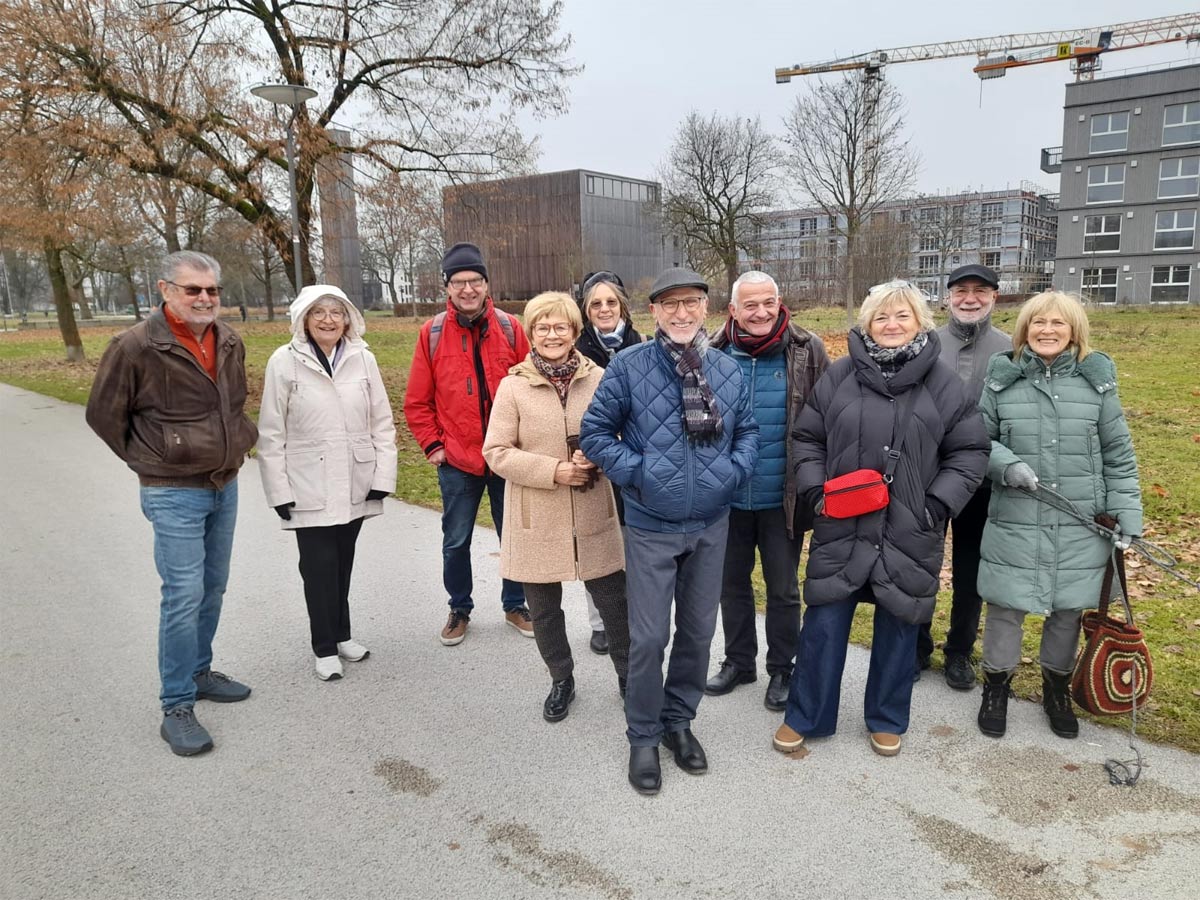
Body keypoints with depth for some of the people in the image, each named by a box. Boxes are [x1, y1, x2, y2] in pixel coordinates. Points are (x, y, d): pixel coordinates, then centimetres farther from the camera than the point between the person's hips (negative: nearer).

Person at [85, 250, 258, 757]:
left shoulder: (230, 343, 4)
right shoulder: (136, 347, -15)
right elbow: (103, 414, -4)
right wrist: (150, 461, 0)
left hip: (225, 487, 7)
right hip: (174, 494, -6)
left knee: (213, 589, 16)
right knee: (184, 596, -7)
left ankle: (199, 672, 33)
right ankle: (177, 708, 5)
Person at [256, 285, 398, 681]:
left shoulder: (363, 359, -1)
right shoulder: (285, 361, -7)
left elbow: (382, 422, 3)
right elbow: (271, 433, -5)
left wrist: (383, 475, -1)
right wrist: (279, 490, -6)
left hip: (355, 485, 2)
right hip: (309, 488, -2)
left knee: (343, 563, 15)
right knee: (319, 566, 3)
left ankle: (341, 634, 33)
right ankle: (325, 648, 19)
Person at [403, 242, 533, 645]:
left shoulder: (509, 328, -1)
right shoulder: (433, 333, -3)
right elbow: (417, 401, 2)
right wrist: (432, 444, -3)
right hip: (457, 460, 0)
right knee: (456, 542, 12)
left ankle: (515, 604, 31)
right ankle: (459, 608, 31)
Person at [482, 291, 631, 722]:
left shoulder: (598, 379, -3)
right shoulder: (513, 386, -6)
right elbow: (496, 452, -7)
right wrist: (553, 470, -18)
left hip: (593, 517, 0)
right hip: (538, 521, 0)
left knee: (615, 602, 10)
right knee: (544, 611, 14)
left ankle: (628, 675, 34)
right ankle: (561, 680, 37)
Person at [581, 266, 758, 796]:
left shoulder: (728, 370, 1)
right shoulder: (628, 365, -9)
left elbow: (748, 431, 12)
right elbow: (596, 431, -4)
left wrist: (733, 470, -5)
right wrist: (635, 471, -14)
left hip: (711, 525, 4)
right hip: (650, 527, -3)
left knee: (698, 630, 15)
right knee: (649, 637, 2)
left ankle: (678, 720, 36)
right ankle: (643, 736, 23)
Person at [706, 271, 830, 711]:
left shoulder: (807, 351, -7)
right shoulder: (715, 354, -2)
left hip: (781, 498, -2)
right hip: (727, 496, 3)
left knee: (782, 589, 11)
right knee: (732, 583, 17)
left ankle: (781, 670, 30)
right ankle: (738, 661, 36)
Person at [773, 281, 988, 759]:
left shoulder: (944, 384, 0)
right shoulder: (838, 376, 1)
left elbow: (970, 451, 3)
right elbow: (807, 438, 7)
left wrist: (938, 504, -7)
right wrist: (816, 490, -5)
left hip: (910, 533, 0)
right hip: (841, 527, 0)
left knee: (898, 626, 13)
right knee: (823, 625, 6)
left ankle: (886, 720, 34)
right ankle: (804, 717, 24)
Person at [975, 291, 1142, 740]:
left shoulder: (1097, 379, 2)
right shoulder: (1002, 379, -1)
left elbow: (1118, 454, 6)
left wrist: (1127, 512, 1)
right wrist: (1004, 464, -14)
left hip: (1079, 528, 1)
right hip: (1013, 525, -1)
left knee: (1067, 611, 12)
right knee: (1005, 609, 6)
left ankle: (1057, 690, 35)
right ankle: (996, 688, 28)